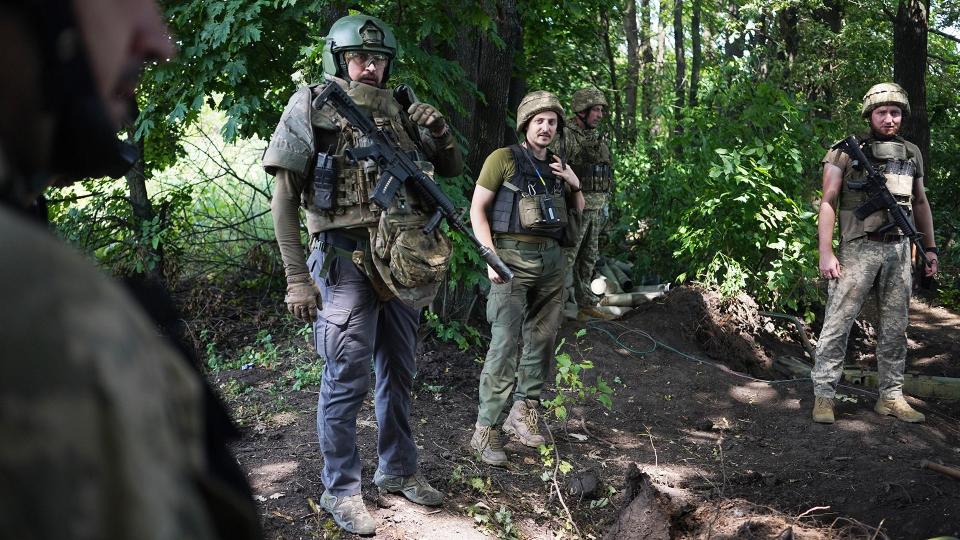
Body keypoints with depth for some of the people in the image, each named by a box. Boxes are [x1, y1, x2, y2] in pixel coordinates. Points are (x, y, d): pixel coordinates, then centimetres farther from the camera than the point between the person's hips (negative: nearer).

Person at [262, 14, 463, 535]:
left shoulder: (401, 111, 8)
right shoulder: (312, 108, -4)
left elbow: (452, 169, 18)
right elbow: (284, 199, -7)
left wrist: (440, 130, -4)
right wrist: (297, 278, -12)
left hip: (402, 265, 5)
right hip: (346, 263, -5)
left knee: (398, 375, 15)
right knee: (346, 381, 0)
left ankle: (398, 471, 30)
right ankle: (340, 490, 13)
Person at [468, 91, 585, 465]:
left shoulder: (557, 165, 15)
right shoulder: (503, 159, -3)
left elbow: (578, 211, 26)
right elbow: (477, 209, -5)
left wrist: (574, 183, 5)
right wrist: (491, 257, -14)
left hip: (550, 258, 7)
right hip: (513, 257, -7)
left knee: (543, 338, 11)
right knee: (506, 342, -12)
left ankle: (522, 412, 25)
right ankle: (486, 430, -8)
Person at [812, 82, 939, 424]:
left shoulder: (912, 154, 13)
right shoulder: (846, 152, -3)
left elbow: (920, 202, 22)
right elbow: (828, 202, -5)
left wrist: (930, 248, 16)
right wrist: (825, 253, -13)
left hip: (899, 251, 5)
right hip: (858, 250, -5)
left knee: (895, 329, 8)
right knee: (838, 323, -7)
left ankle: (891, 397, 16)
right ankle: (823, 396, -2)